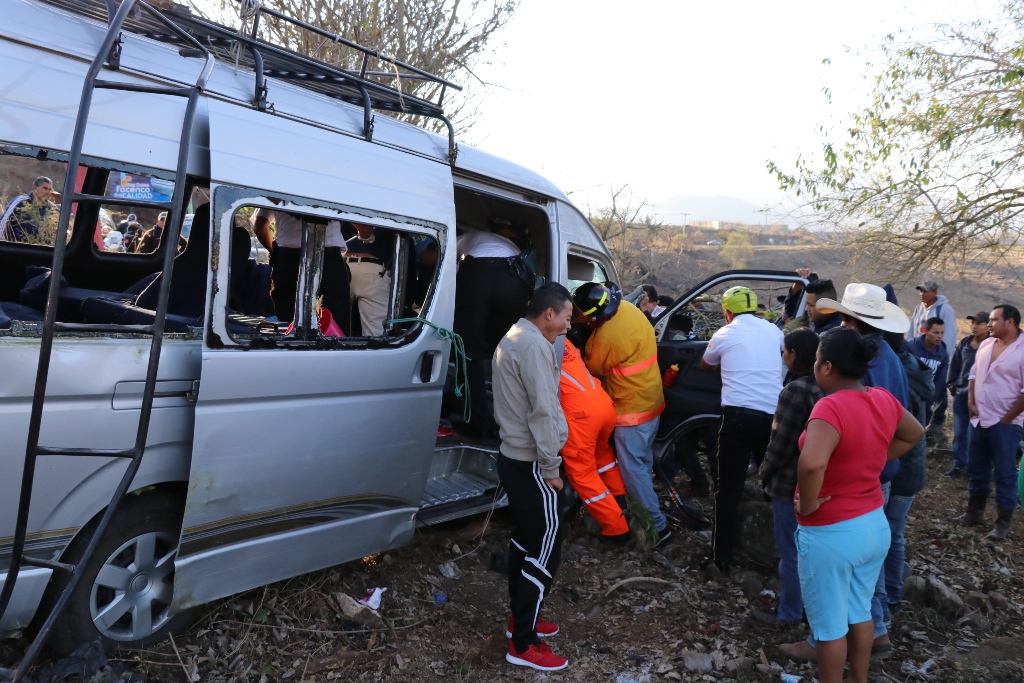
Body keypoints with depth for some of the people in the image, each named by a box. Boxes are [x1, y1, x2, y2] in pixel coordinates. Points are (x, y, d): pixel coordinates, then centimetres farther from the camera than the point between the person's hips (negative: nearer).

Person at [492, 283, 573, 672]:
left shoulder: (512, 339, 14)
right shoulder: (534, 345, -19)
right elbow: (543, 412, -24)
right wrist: (551, 469, -17)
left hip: (513, 459, 10)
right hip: (532, 466, -10)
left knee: (524, 542, 18)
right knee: (544, 551, -2)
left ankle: (521, 619, 30)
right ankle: (523, 644, 5)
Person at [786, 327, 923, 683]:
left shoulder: (831, 407, -26)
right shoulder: (884, 399, -3)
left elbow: (812, 464, -43)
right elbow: (914, 433, 18)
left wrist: (808, 505, -26)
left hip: (830, 534, -8)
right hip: (875, 524, 8)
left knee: (829, 625, 11)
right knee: (860, 613, 25)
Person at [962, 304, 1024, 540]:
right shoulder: (986, 345, 6)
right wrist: (971, 402, 3)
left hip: (1005, 424, -7)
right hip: (979, 420, 7)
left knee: (1004, 474, 2)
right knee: (976, 468, 16)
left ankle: (1003, 521, 13)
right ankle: (975, 511, 30)